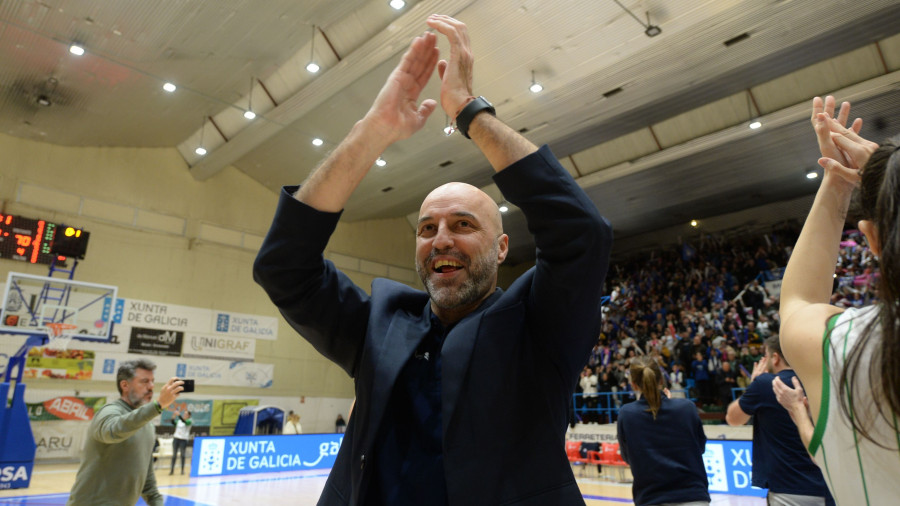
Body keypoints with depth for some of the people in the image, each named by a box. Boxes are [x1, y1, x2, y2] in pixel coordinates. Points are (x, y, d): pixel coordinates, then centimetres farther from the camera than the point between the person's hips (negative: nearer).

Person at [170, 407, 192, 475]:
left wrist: (178, 414, -31)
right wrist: (173, 417, -17)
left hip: (183, 439, -4)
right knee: (174, 454, 4)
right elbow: (173, 423, -2)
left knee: (182, 455, 1)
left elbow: (184, 421, -23)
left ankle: (182, 469, 8)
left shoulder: (189, 421, -5)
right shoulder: (179, 421, 11)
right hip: (176, 438, 4)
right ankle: (172, 469, 9)